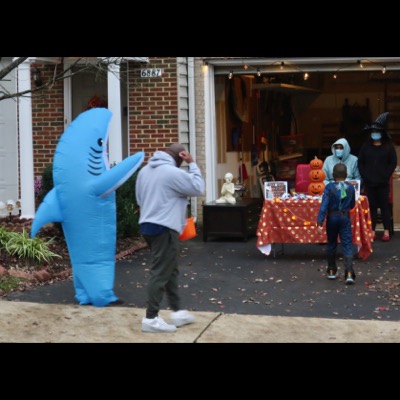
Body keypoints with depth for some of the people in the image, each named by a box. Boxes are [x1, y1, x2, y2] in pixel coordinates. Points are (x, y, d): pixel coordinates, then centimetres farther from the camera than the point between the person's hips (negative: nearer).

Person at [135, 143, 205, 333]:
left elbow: (140, 199, 21)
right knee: (160, 273, -5)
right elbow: (198, 188, -7)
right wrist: (192, 163, -1)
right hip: (164, 229, -9)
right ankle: (151, 318, -3)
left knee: (170, 270, 17)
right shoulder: (173, 172, -15)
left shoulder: (144, 171, 12)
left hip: (147, 225, 9)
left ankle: (177, 312, 22)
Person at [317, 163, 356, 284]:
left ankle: (332, 271, 26)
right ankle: (349, 273, -14)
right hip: (345, 218, 1)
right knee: (347, 245, -1)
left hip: (332, 218, -1)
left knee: (331, 244, 16)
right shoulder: (351, 188, -3)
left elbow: (324, 205, -16)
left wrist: (320, 221, -16)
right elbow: (352, 205, 10)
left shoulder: (329, 187, -11)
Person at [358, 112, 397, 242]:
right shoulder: (366, 146, 8)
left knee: (384, 206, 1)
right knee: (372, 206, 5)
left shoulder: (389, 146, 2)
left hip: (383, 182, -2)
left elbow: (393, 163, -1)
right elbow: (360, 162, 7)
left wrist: (385, 175, -10)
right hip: (369, 182, 2)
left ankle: (386, 231, 5)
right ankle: (372, 231, 9)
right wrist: (364, 175, -4)